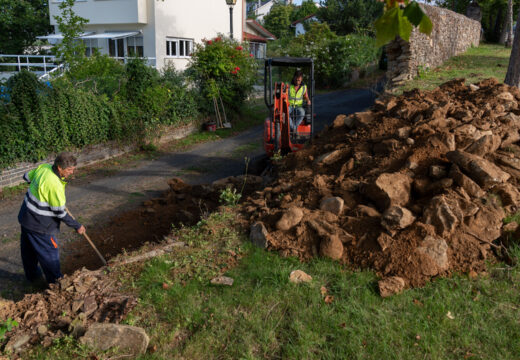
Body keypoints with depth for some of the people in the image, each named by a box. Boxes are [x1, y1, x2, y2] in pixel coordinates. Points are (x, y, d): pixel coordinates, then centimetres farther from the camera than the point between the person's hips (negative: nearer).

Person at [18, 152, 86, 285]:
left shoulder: (43, 167, -7)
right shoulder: (55, 185, -31)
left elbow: (27, 176, 15)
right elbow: (60, 213, -23)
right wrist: (77, 226, -12)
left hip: (26, 217, 9)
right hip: (39, 224, -9)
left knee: (29, 250, 25)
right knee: (50, 254, 7)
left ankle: (33, 276, 44)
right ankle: (55, 282, 20)